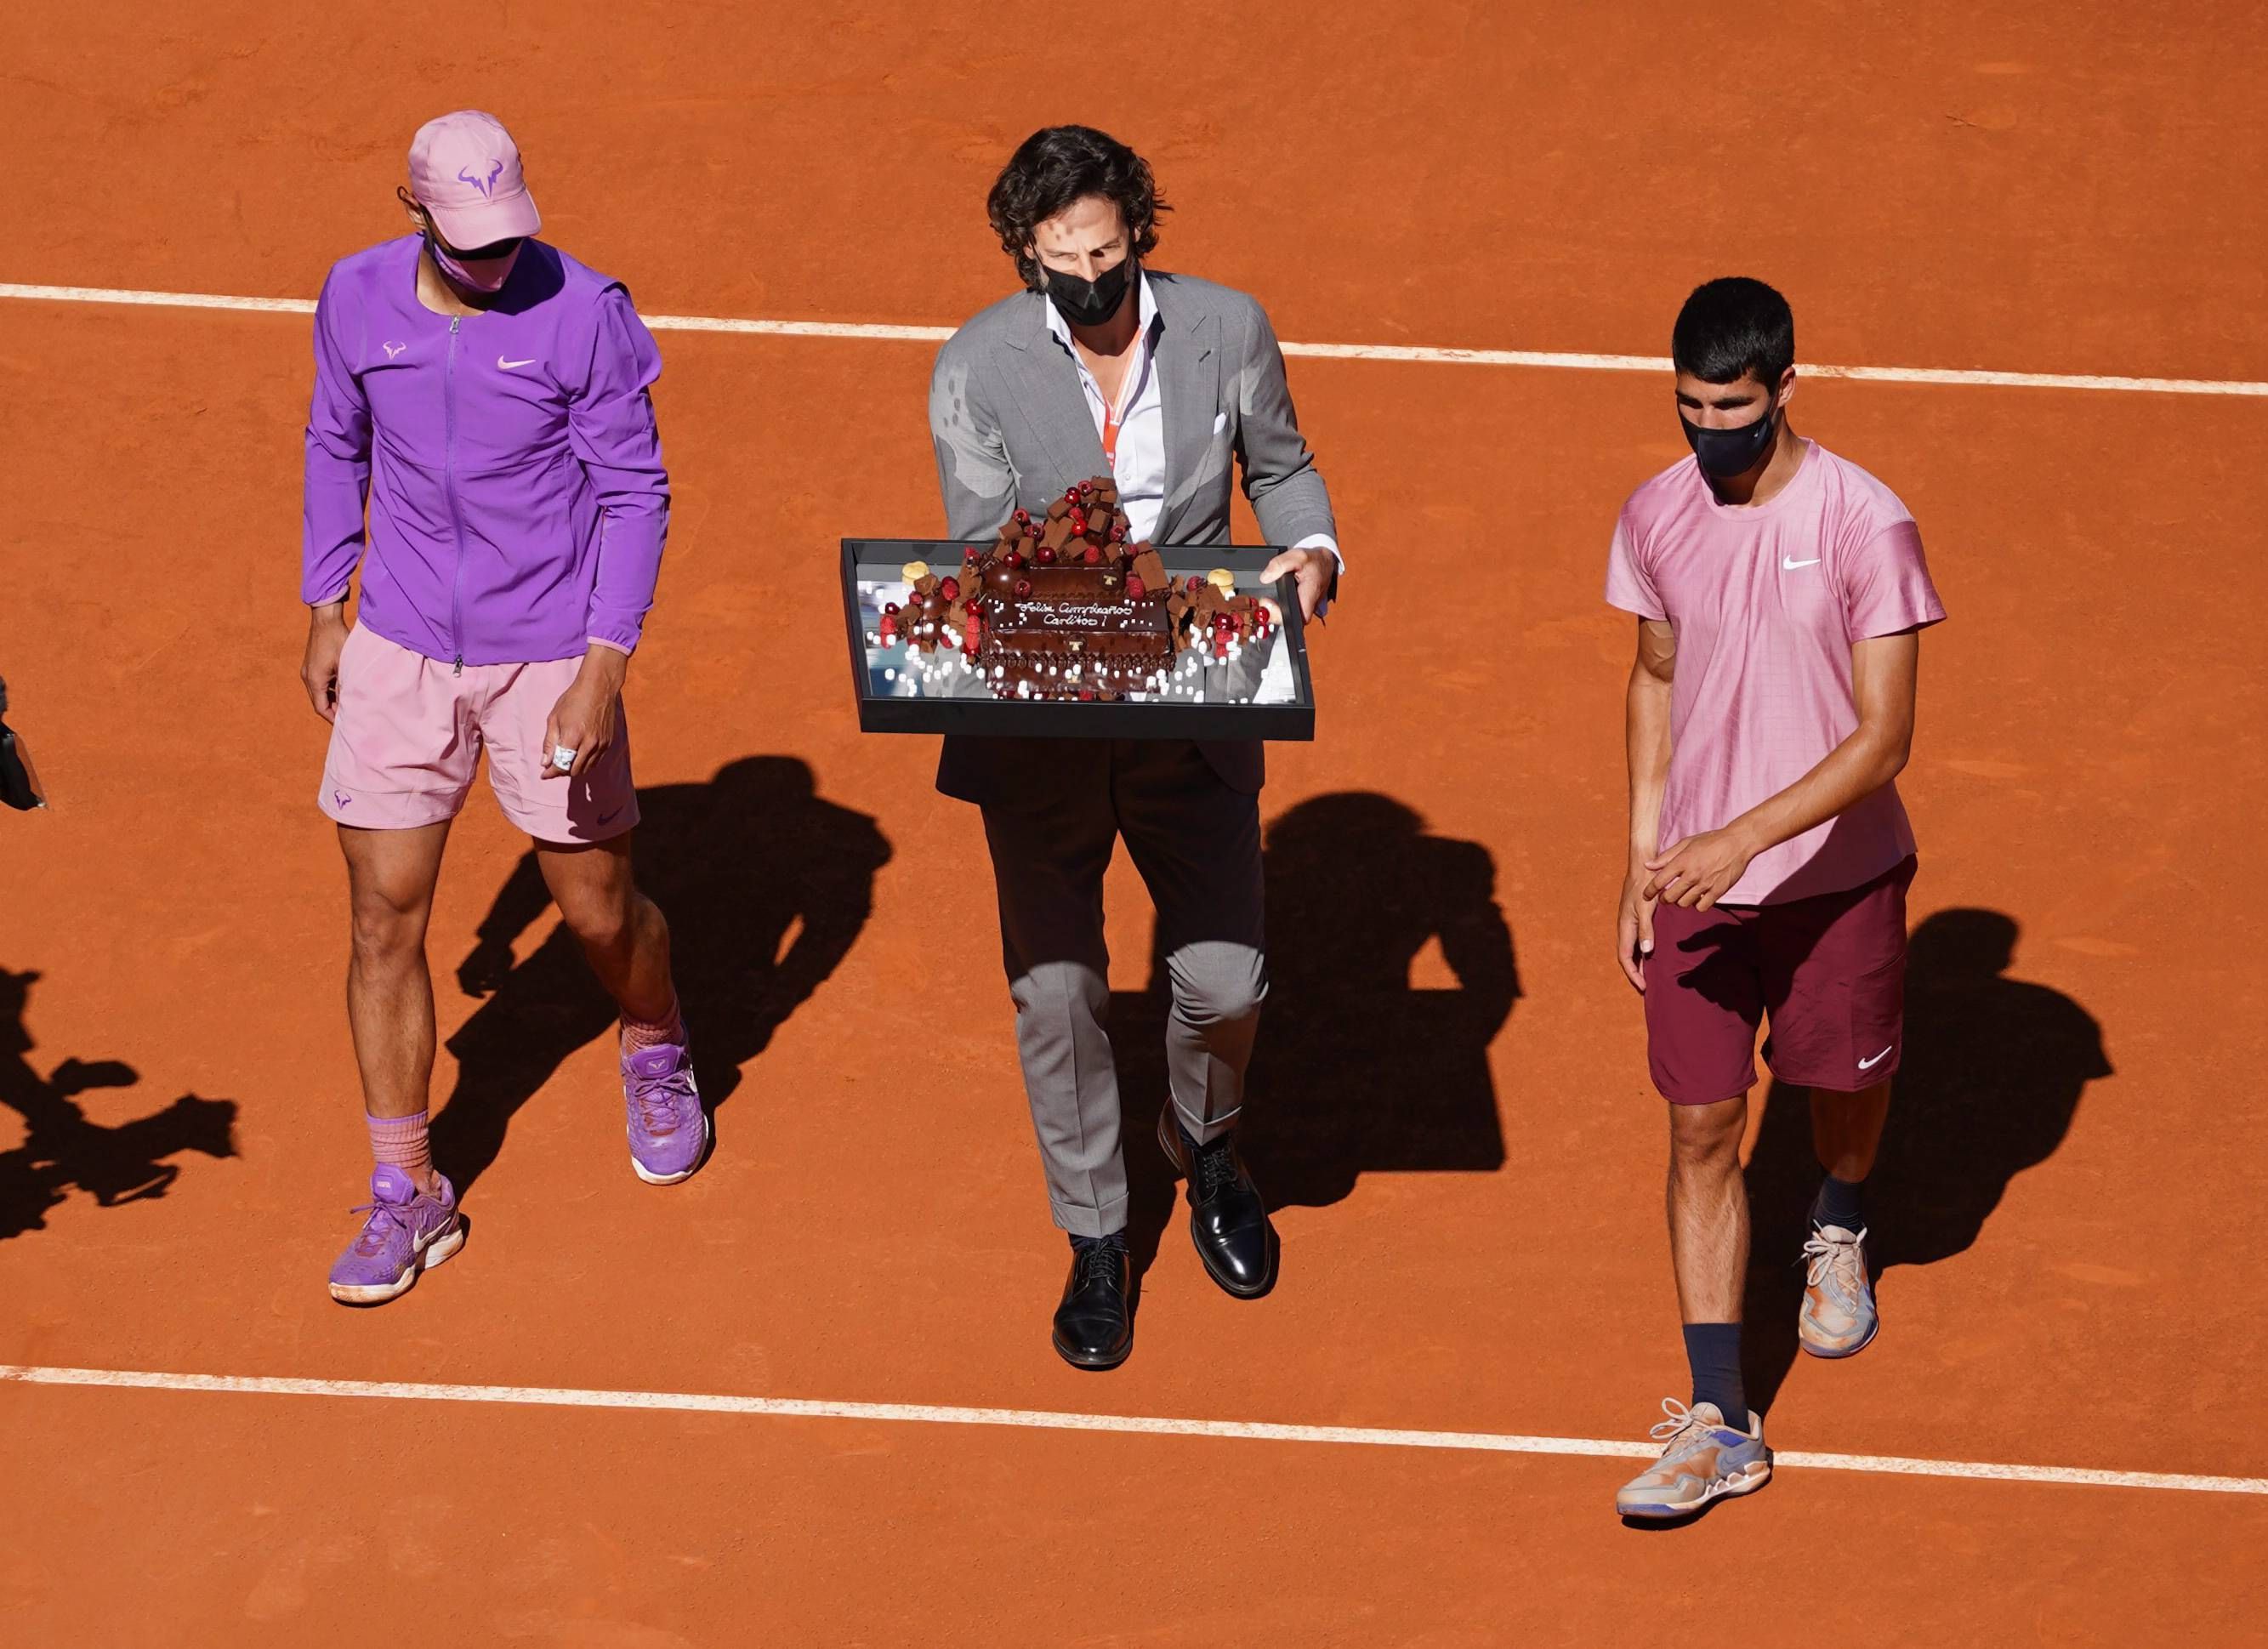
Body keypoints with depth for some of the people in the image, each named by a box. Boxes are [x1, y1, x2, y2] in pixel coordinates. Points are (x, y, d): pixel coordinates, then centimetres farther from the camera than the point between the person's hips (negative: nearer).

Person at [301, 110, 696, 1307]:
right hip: (399, 655, 2)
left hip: (550, 659, -2)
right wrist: (324, 610, 13)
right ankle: (404, 1197, 11)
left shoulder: (583, 313, -16)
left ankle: (657, 1056, 44)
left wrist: (604, 668, -16)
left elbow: (634, 493, -9)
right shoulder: (357, 299, -5)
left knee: (600, 916, 9)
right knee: (384, 923, -1)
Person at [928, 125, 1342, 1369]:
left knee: (1223, 980, 3)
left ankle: (1205, 1146, 38)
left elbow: (1280, 466, 12)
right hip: (1037, 723, -1)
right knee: (1057, 995, 5)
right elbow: (978, 552, -9)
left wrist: (1311, 548, -8)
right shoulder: (977, 367, -10)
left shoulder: (1228, 331, -5)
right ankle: (1095, 1246, 25)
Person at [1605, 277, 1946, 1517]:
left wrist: (1745, 836, -29)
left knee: (1845, 1081, 19)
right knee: (1701, 1130, -2)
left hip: (1839, 876, -2)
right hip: (1696, 877, 2)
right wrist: (1641, 865, 9)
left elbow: (1884, 737, -19)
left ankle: (1838, 1232, 56)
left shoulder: (1865, 525, -18)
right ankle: (1718, 1424, 1)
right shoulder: (1655, 519, -4)